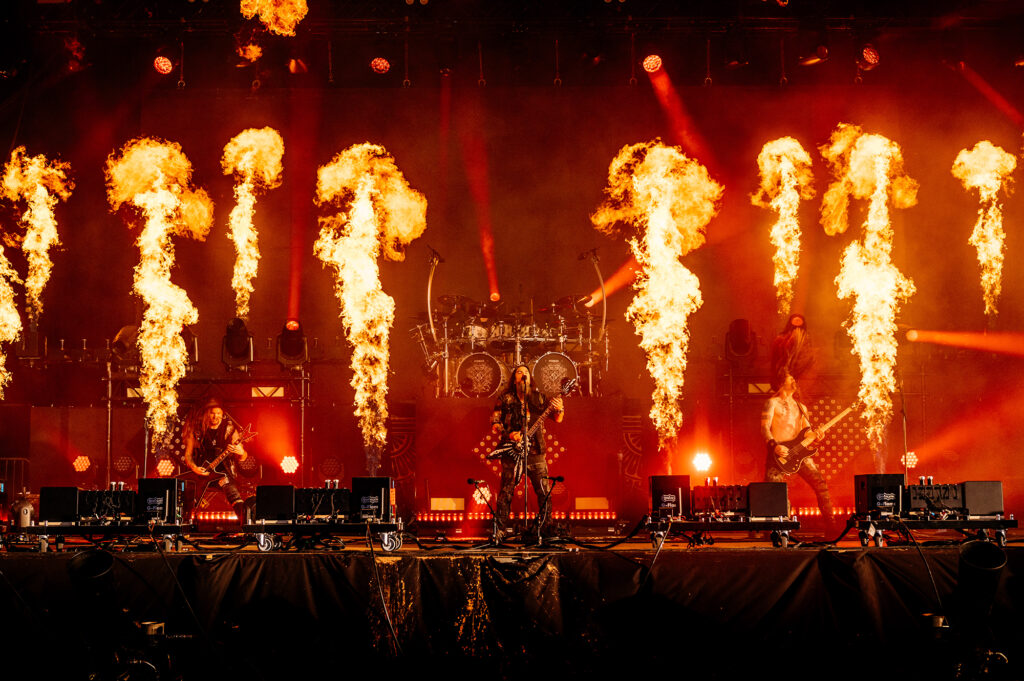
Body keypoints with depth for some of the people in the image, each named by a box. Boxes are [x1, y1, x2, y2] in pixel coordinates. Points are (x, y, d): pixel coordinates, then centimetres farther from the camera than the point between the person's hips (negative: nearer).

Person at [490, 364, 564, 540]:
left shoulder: (538, 397, 11)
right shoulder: (505, 399, 7)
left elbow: (557, 419, 13)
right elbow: (494, 423, 4)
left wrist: (559, 409, -9)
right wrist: (509, 434, -12)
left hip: (535, 451, 2)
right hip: (512, 451, -2)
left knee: (544, 492, -2)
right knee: (506, 492, -5)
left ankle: (543, 529, 10)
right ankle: (500, 530, 4)